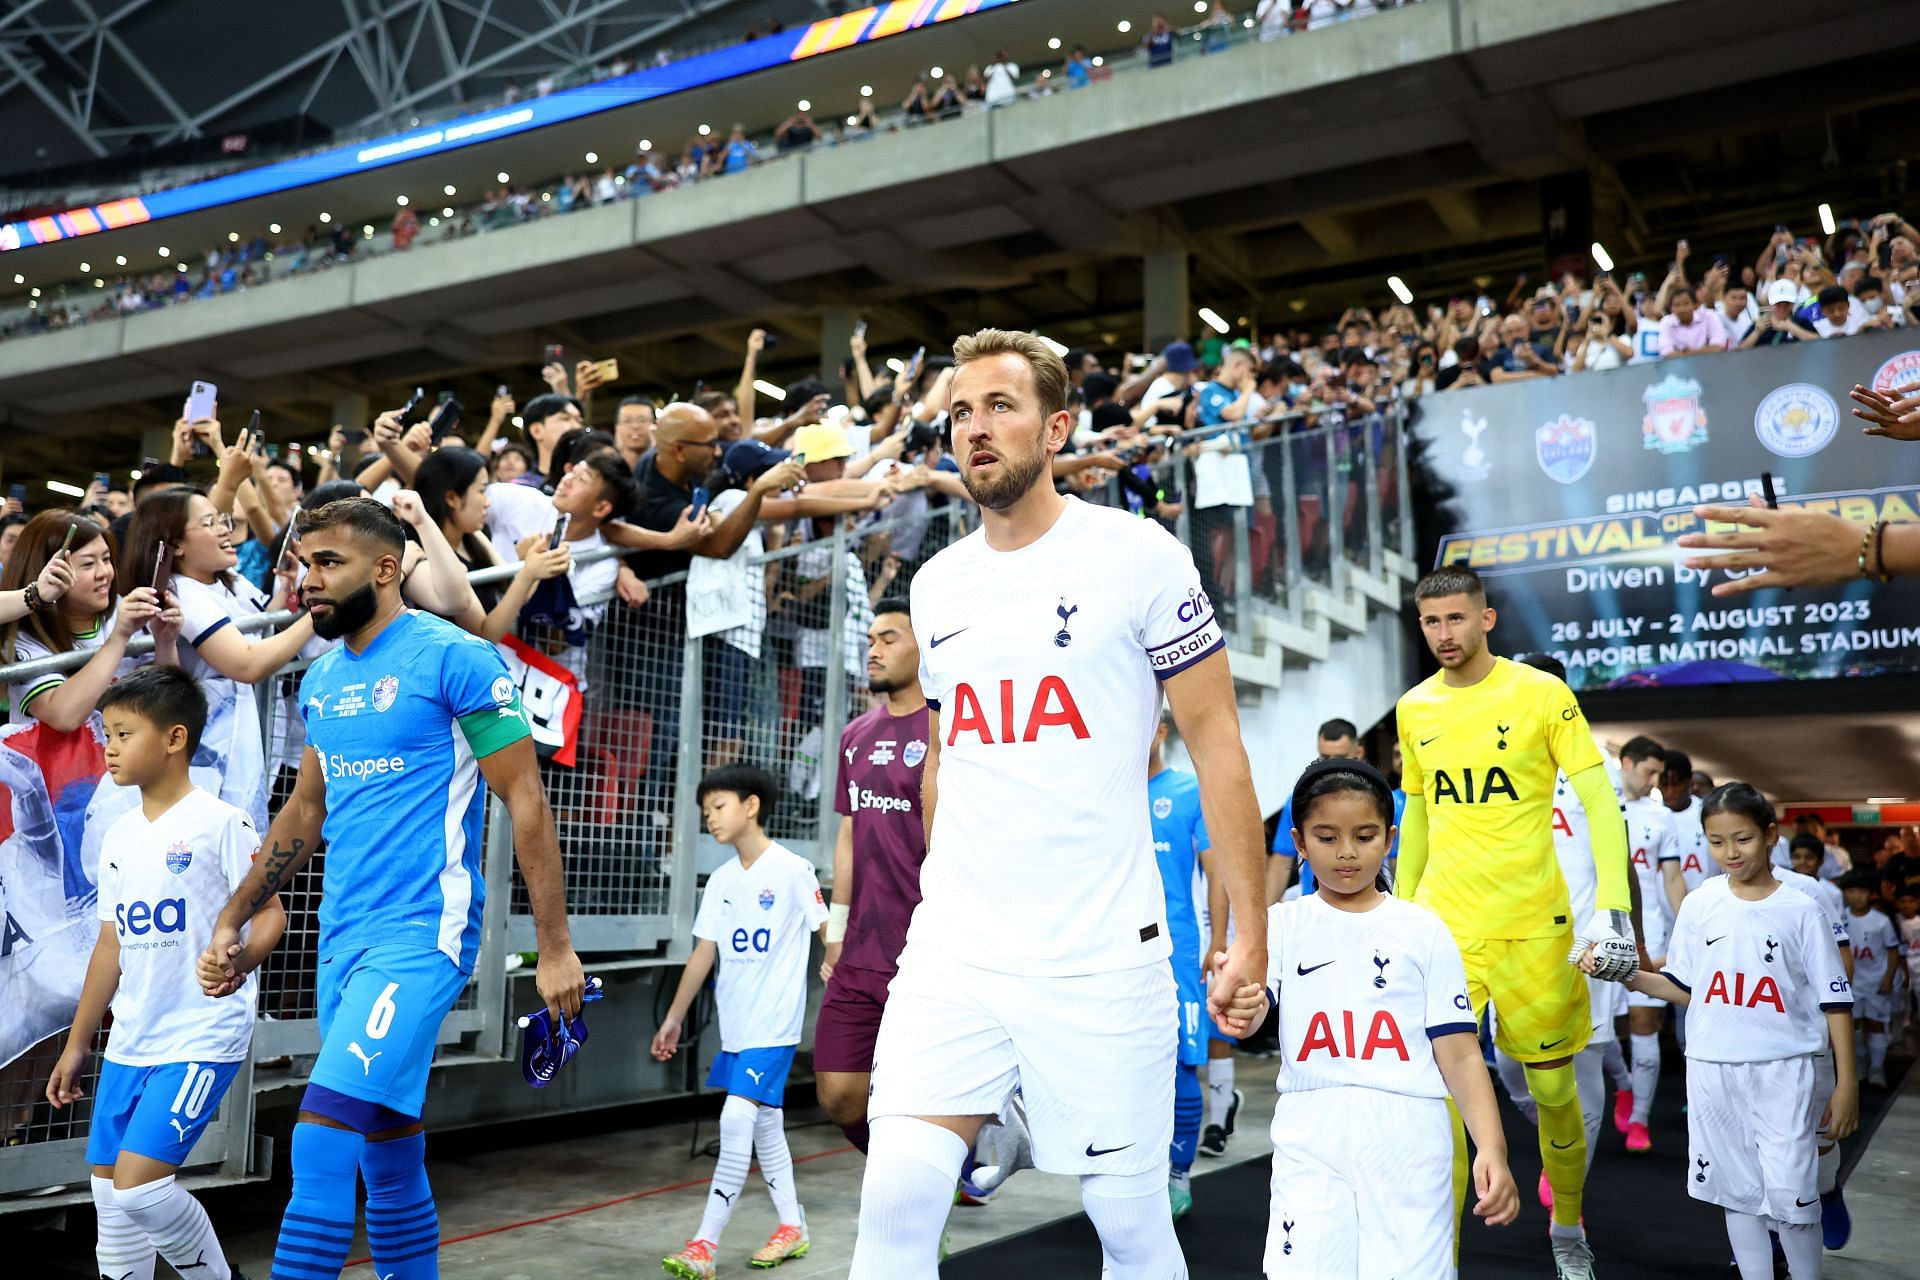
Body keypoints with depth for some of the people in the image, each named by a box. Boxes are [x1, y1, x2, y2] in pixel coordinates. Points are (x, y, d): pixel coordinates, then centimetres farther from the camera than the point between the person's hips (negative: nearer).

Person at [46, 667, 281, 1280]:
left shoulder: (219, 822, -10)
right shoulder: (120, 835, 12)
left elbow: (271, 912, -10)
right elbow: (112, 943, 17)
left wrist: (236, 960, -31)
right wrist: (77, 1044, 19)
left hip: (202, 1039, -8)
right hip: (129, 1042, 8)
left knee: (139, 1184, -13)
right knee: (109, 1190, 10)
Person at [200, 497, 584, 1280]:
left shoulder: (454, 659, -10)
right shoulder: (321, 679, 12)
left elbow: (526, 802, -10)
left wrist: (555, 947, -12)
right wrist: (232, 922, 20)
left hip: (422, 933, -7)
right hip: (343, 939, 8)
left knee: (322, 1140, -17)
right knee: (389, 1161, 14)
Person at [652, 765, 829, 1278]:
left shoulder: (792, 870, -10)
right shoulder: (721, 880, 9)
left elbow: (829, 933, -7)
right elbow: (703, 953, 12)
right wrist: (674, 1018, 12)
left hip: (774, 1024, -7)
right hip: (735, 1024, 7)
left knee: (736, 1121, -14)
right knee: (766, 1125, 14)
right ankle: (792, 1227, 27)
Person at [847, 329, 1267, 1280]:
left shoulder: (1138, 556, -4)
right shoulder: (935, 585, 11)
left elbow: (1215, 741, -4)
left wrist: (1249, 932, -8)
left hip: (1100, 953, -4)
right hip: (953, 951, 4)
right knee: (896, 1198, -7)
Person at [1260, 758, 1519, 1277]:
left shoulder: (1423, 930, 5)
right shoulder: (1283, 923, 6)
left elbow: (1459, 1055, 2)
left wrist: (1491, 1148, -11)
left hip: (1409, 1139, 0)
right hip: (1311, 1140, 0)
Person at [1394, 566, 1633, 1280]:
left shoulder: (1542, 695, -5)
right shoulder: (1414, 709, 7)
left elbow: (1599, 800, -6)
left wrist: (1611, 905, -16)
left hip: (1533, 923, -2)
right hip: (1442, 925, 2)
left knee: (1554, 1088, 10)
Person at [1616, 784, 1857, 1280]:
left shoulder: (1799, 910, -3)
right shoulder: (1699, 905, 2)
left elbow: (1834, 999, -1)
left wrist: (1847, 1082, -3)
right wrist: (1628, 976, -7)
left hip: (1782, 1071, -2)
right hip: (1712, 1071, 3)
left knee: (1790, 1193, -4)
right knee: (1738, 1192, 10)